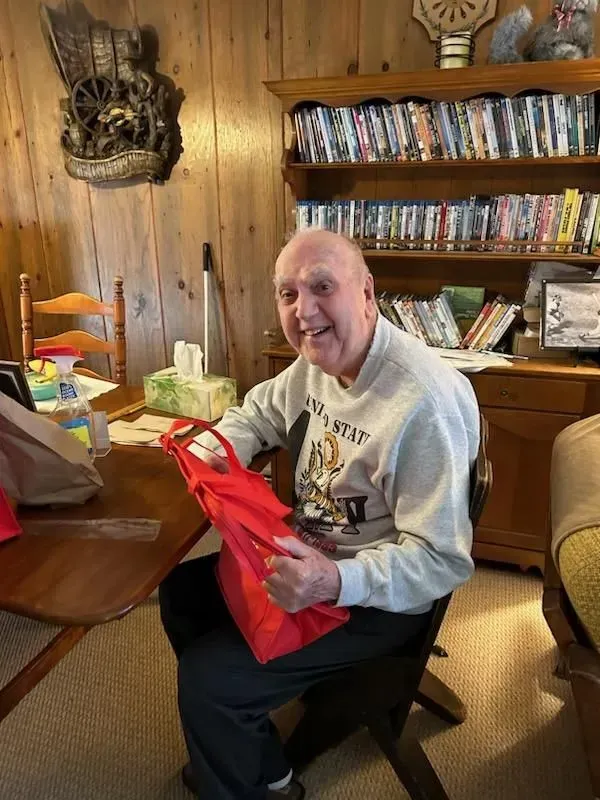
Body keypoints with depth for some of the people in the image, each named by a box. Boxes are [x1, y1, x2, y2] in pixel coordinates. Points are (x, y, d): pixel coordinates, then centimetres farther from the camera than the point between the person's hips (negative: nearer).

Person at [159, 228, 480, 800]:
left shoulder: (425, 403, -30)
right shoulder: (317, 361, -3)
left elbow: (442, 561, -26)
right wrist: (215, 453, -4)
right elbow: (260, 410, 15)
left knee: (207, 677, -14)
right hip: (308, 555, 9)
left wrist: (336, 581, -39)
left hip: (379, 596, -8)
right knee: (180, 591, 13)